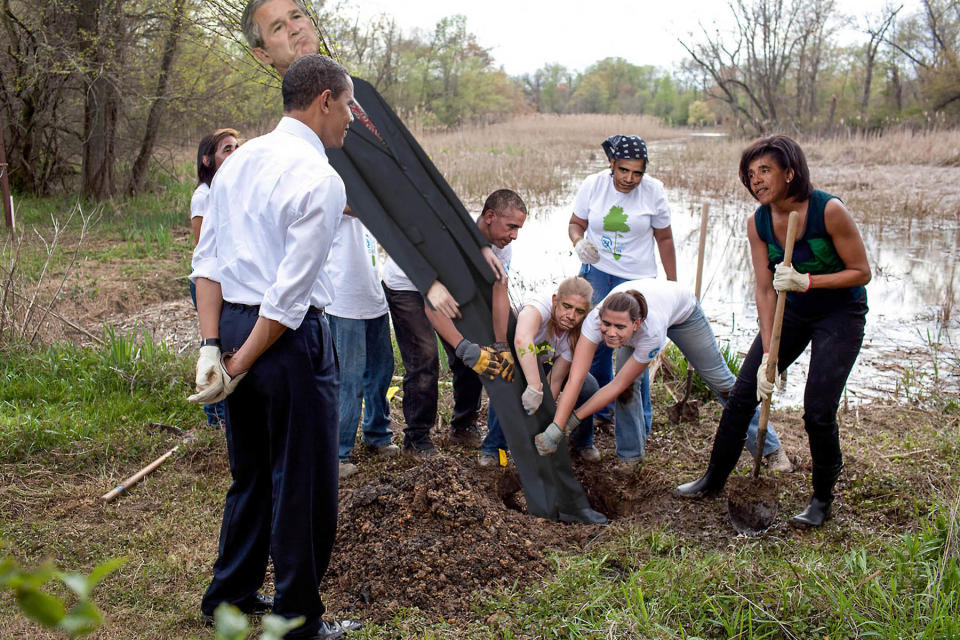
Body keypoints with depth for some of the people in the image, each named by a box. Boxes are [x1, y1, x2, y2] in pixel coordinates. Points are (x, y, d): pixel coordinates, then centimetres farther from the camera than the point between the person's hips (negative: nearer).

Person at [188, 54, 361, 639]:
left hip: (232, 325, 8)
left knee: (251, 473, 23)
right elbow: (291, 294, -18)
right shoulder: (321, 179, -15)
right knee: (304, 484, 7)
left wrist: (213, 346, 2)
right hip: (290, 341, -8)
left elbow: (208, 260, 6)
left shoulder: (240, 161, 10)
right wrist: (240, 365, -11)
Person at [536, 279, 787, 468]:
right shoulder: (596, 319, -43)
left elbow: (617, 385, -40)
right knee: (628, 384, -19)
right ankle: (630, 455, 2)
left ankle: (770, 447, 28)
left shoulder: (652, 333, -48)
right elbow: (575, 381, -47)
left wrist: (572, 420, -39)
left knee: (719, 379, 10)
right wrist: (554, 429, -53)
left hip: (681, 310, -2)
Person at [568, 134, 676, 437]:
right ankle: (600, 409, 26)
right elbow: (576, 223, 8)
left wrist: (672, 284, 4)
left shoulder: (653, 190, -7)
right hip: (596, 273, 2)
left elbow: (664, 239, 2)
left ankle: (639, 422, 9)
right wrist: (579, 242, -16)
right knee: (595, 342, 5)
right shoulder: (593, 184, -4)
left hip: (637, 278, -2)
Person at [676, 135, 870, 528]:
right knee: (743, 392, 3)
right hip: (791, 310, 5)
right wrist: (768, 355, -14)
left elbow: (861, 272, -16)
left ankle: (823, 500, 12)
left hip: (841, 313, -5)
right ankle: (714, 479, 21)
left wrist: (807, 281, -30)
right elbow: (765, 291, -9)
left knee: (817, 410, -12)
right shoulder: (758, 223, -10)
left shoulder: (829, 210, -25)